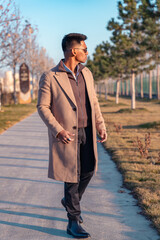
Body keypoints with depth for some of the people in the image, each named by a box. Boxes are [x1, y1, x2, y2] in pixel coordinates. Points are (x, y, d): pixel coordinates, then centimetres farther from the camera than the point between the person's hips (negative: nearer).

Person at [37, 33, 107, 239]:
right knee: (72, 176, -1)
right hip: (66, 134, -6)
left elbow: (93, 101, 12)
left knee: (89, 170, 12)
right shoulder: (50, 77, -12)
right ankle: (73, 222, 12)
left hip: (87, 131, 6)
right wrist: (57, 131, -20)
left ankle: (70, 201, 39)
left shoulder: (86, 73, 6)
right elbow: (42, 107, -10)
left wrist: (100, 125, 4)